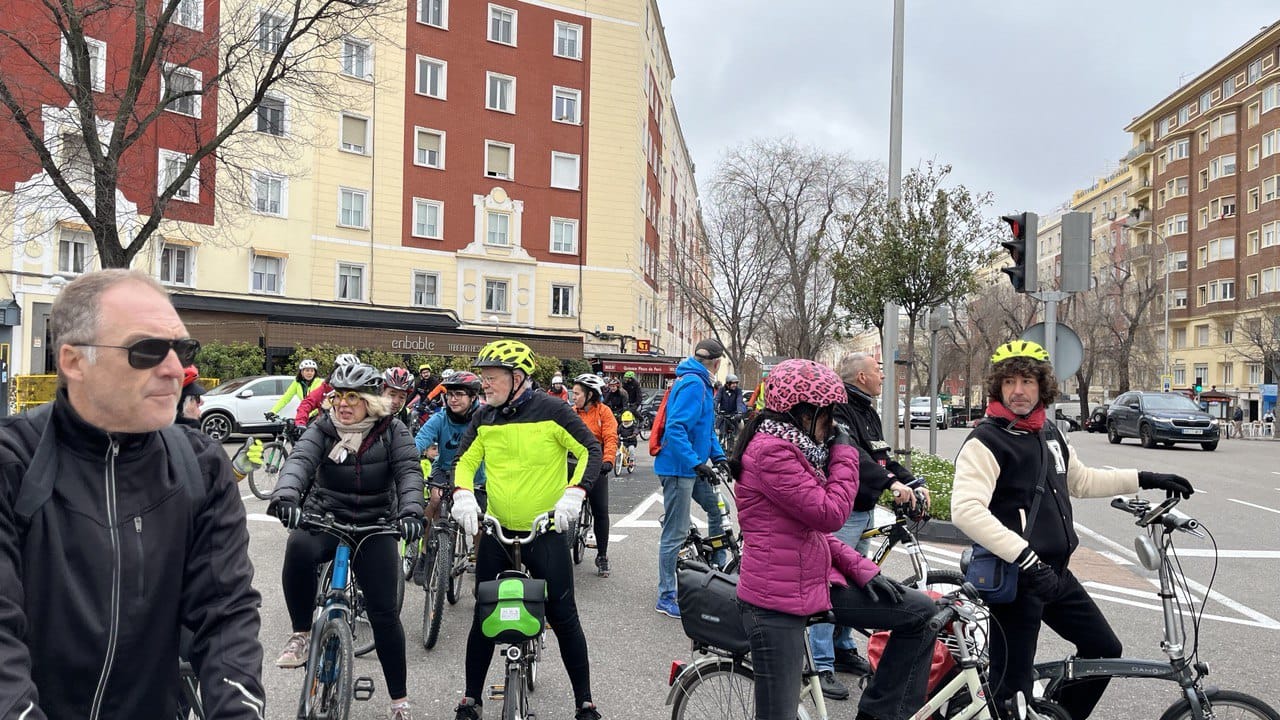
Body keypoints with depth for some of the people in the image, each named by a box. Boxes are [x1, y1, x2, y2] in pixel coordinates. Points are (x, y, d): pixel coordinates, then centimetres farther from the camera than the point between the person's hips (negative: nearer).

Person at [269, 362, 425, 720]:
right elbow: (300, 460, -19)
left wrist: (410, 512, -35)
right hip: (323, 518, 1)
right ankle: (301, 633, -13)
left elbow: (409, 471, -16)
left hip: (374, 526, 0)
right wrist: (285, 495, -41)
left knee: (384, 614, -4)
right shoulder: (322, 428, -2)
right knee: (298, 548, -36)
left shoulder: (392, 432, -4)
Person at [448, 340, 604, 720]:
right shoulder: (485, 417, 2)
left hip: (546, 532, -4)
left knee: (564, 617, 2)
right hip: (496, 531, 4)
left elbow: (590, 450, -10)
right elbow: (464, 461, 8)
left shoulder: (550, 410, -11)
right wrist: (463, 495, -12)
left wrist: (574, 494, -23)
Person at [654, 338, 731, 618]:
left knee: (717, 510, 18)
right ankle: (666, 599, 7)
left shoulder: (701, 384, 12)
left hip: (692, 468, 10)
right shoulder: (693, 384, -20)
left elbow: (705, 426, 19)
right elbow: (675, 428, -28)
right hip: (678, 468, -10)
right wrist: (696, 463, -29)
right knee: (675, 533, -3)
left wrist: (717, 456, 8)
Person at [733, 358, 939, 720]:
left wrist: (862, 568, 6)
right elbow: (829, 515, -22)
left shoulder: (793, 447, 14)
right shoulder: (771, 451, -19)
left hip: (817, 581, 9)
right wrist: (845, 453, -9)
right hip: (776, 599, -9)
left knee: (922, 611, 4)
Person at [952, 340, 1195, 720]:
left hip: (1055, 573, 9)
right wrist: (1025, 557, -34)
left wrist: (1144, 479, 23)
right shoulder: (986, 441, -17)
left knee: (1105, 649, 19)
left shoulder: (1050, 435, 9)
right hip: (1014, 577, -8)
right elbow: (966, 510, -30)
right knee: (1013, 689, -4)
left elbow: (1081, 481, 27)